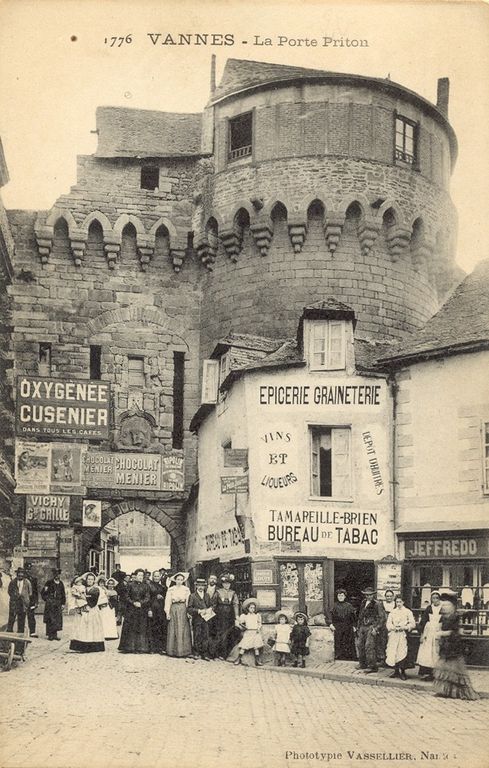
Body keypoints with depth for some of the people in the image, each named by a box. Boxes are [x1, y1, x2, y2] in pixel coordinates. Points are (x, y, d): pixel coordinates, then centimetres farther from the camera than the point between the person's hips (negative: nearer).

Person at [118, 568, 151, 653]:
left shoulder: (145, 586, 7)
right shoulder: (130, 585, 3)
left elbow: (147, 598, 2)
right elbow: (127, 596, 1)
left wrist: (141, 603, -14)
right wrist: (133, 603, -12)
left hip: (142, 609, 1)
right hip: (131, 610, -1)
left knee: (141, 629, -1)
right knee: (130, 628, -1)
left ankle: (140, 647, 3)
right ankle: (129, 647, 5)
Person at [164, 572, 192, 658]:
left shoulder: (186, 589, 7)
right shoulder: (171, 589, 4)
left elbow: (188, 602, 5)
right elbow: (168, 601, 2)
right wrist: (167, 613, -5)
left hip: (183, 610, 1)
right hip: (173, 610, -1)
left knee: (183, 630, -1)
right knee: (173, 630, 0)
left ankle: (183, 651, 4)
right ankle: (173, 650, 5)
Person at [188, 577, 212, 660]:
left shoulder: (207, 596, 15)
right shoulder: (192, 596, 1)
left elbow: (209, 606, 22)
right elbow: (189, 609, -5)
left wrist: (209, 611, 0)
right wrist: (198, 611, -17)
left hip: (206, 619, 3)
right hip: (196, 620, -3)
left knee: (206, 637, 0)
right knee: (197, 637, 1)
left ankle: (205, 654, 5)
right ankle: (197, 653, 12)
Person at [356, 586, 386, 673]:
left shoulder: (377, 604, -6)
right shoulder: (363, 603, 15)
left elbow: (382, 618, -7)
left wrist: (376, 628, -13)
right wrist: (358, 628, 20)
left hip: (371, 627, -7)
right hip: (363, 627, 7)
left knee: (369, 646, -13)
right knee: (360, 645, 8)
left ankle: (372, 666, -9)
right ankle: (362, 664, 22)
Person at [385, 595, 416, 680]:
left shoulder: (408, 612, 4)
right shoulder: (392, 612, 14)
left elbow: (413, 624, 0)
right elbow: (388, 623, 9)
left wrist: (404, 627, -13)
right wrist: (394, 627, -9)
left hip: (403, 634, -3)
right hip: (393, 634, 3)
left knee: (402, 653, -11)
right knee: (393, 653, -1)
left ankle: (402, 672, -3)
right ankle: (396, 671, 10)